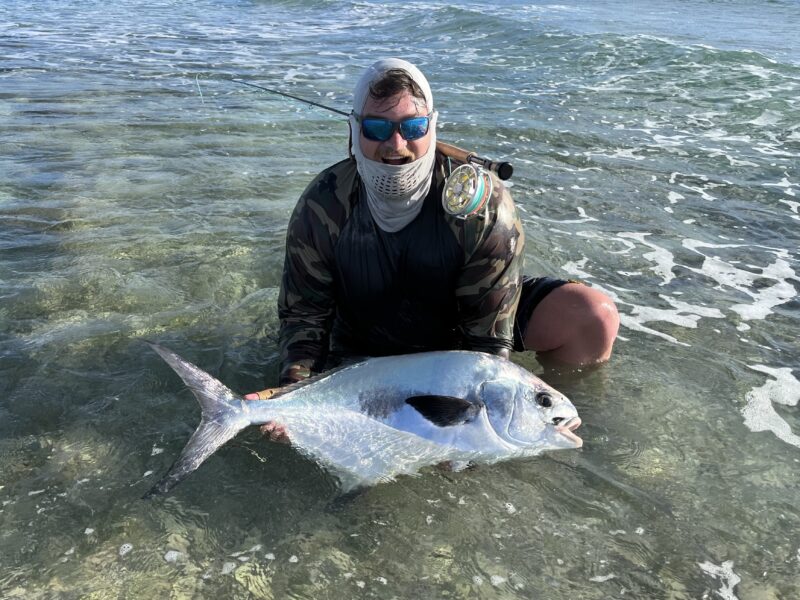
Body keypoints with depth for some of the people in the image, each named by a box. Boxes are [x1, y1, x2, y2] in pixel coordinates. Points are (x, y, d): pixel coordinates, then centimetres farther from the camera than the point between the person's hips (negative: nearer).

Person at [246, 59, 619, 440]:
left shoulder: (484, 203, -25)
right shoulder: (322, 207, -19)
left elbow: (491, 336, -22)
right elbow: (303, 310, -12)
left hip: (460, 339, 0)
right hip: (363, 353, 1)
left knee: (594, 316, -19)